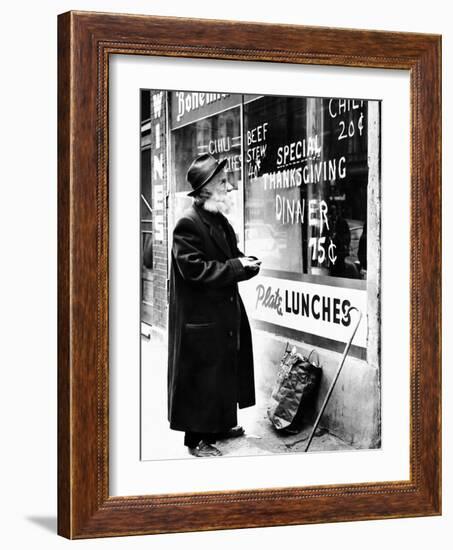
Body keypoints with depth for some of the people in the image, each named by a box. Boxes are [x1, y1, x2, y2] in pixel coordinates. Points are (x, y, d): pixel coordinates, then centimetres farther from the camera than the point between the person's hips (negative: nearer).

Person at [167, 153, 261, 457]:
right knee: (200, 376, -1)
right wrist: (237, 267, -21)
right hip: (200, 318, -9)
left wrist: (247, 262, -4)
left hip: (226, 313, 9)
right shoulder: (188, 224, -18)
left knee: (227, 370, 18)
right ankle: (197, 438, 9)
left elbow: (231, 257, 20)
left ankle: (221, 423, 32)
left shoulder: (221, 221, 11)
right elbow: (195, 270, -24)